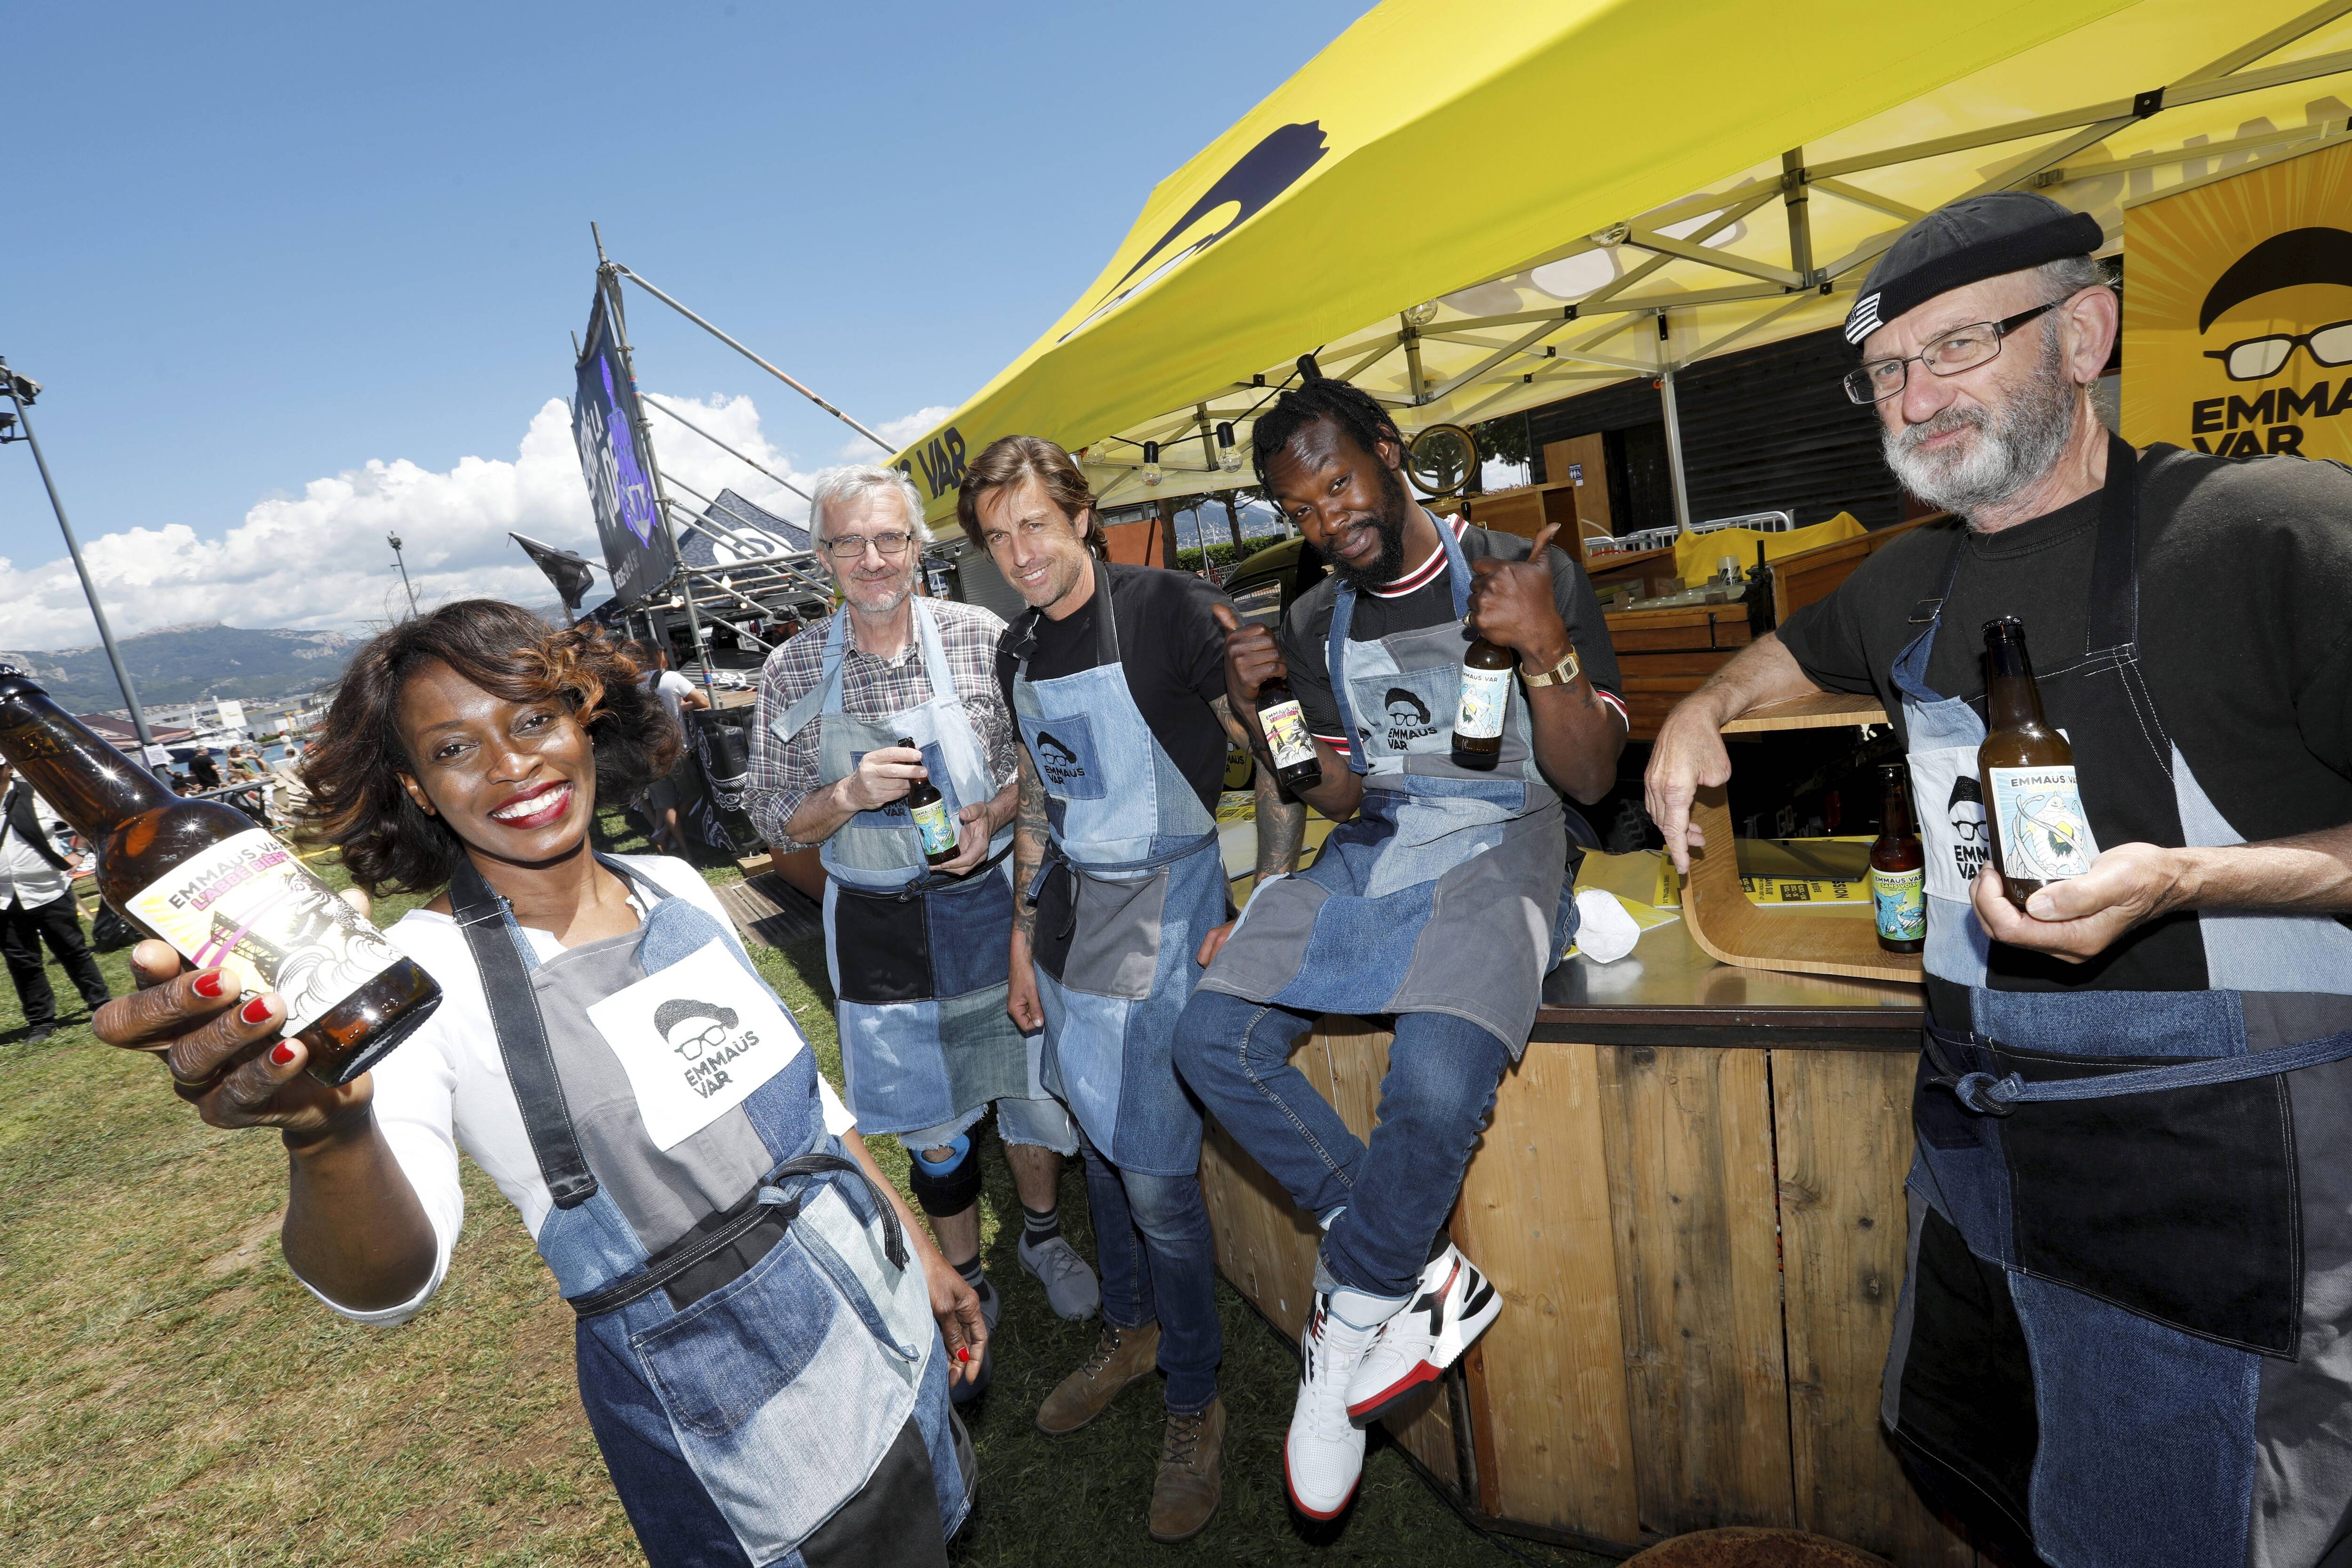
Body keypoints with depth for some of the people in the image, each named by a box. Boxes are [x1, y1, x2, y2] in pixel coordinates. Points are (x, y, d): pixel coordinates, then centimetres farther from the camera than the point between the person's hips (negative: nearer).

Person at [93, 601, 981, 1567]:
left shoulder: (675, 887, -2)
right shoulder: (429, 972, -17)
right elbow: (390, 1286, -30)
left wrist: (918, 1247, 11)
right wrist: (327, 1135, -51)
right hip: (730, 1407, -5)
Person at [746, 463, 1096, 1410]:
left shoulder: (982, 637, -7)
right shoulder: (792, 672, -4)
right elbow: (777, 824, 0)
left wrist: (993, 813, -18)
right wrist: (852, 793, -20)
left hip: (990, 904, 0)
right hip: (879, 926, 0)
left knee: (1030, 1081, 15)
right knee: (929, 1122, 12)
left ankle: (1043, 1235, 45)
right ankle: (966, 1286, 38)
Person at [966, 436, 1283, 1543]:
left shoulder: (1166, 608, -14)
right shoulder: (1018, 650, 7)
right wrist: (1024, 931, 17)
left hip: (1162, 914, -6)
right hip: (1071, 919, 7)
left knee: (1157, 1180, 0)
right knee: (1098, 1143, 19)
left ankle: (1194, 1408, 24)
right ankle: (1129, 1334, 43)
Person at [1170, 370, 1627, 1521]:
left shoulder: (1529, 576, -3)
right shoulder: (1312, 625, 10)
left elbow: (1591, 779, -5)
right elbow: (1337, 796, 10)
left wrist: (1548, 651, -22)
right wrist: (1263, 711, -6)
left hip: (1500, 847, -5)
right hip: (1371, 857, 5)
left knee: (1435, 1083, -32)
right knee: (1210, 1039, -14)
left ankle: (1350, 1323, -2)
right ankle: (1421, 1275, -5)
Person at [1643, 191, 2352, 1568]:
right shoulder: (1918, 582, 6)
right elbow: (1801, 650, 27)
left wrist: (2184, 879, -30)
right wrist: (1706, 708, 8)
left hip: (2213, 1164, -7)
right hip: (1979, 1132, 7)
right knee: (1962, 1456, 24)